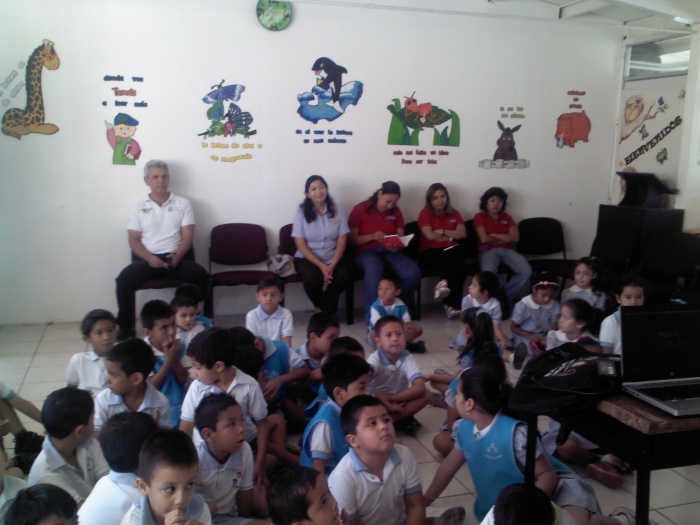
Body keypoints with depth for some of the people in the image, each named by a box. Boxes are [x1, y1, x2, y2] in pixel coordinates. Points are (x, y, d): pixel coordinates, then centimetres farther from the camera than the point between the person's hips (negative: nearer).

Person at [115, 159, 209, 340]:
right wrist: (150, 258, -15)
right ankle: (126, 328, -13)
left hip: (175, 257, 0)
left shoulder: (182, 204, 12)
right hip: (147, 259, 0)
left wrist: (178, 256, -18)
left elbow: (188, 236, 4)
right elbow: (134, 240, 5)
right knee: (124, 279, -29)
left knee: (201, 275, -29)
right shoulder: (140, 207, 13)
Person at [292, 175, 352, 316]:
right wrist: (321, 266, -18)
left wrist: (333, 264, -16)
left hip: (332, 258, 2)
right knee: (313, 279, -33)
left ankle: (324, 310, -3)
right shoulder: (301, 213, -4)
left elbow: (341, 241, -1)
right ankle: (323, 309, 1)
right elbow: (301, 245, -8)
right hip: (307, 258, -2)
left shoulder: (337, 211, 2)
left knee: (344, 276, -28)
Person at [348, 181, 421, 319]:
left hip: (390, 251, 4)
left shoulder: (395, 212, 14)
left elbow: (400, 237, 13)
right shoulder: (360, 209, 1)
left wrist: (396, 245, -12)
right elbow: (352, 238, -1)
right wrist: (372, 236, -17)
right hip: (367, 251, -4)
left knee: (413, 272, -27)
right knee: (374, 269, -42)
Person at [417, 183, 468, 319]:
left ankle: (445, 282, -34)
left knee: (460, 251, -35)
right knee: (458, 266, -34)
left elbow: (462, 234, 3)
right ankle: (452, 305, -34)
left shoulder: (453, 213, 16)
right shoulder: (425, 213, 3)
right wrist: (450, 237, 1)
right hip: (430, 253, -4)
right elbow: (430, 236, -11)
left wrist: (443, 232, -4)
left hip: (451, 251, 4)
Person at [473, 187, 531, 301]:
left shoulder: (507, 217, 19)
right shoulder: (479, 217, 7)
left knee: (526, 271, -23)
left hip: (507, 250, 4)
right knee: (489, 273, -38)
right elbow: (484, 239, -6)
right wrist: (505, 238, 5)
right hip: (488, 250, -4)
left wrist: (494, 235, -1)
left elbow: (515, 238, 5)